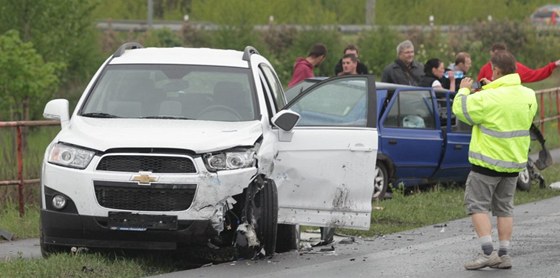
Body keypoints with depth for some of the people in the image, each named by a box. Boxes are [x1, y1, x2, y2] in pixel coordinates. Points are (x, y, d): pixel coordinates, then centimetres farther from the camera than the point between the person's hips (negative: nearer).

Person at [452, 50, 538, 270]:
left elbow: (461, 109, -13)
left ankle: (488, 252, -9)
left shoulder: (489, 98, -21)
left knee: (477, 204, 2)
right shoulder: (528, 96, 1)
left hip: (489, 161, -7)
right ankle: (504, 254, 13)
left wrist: (464, 90, 7)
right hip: (514, 161, 7)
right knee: (504, 207, 15)